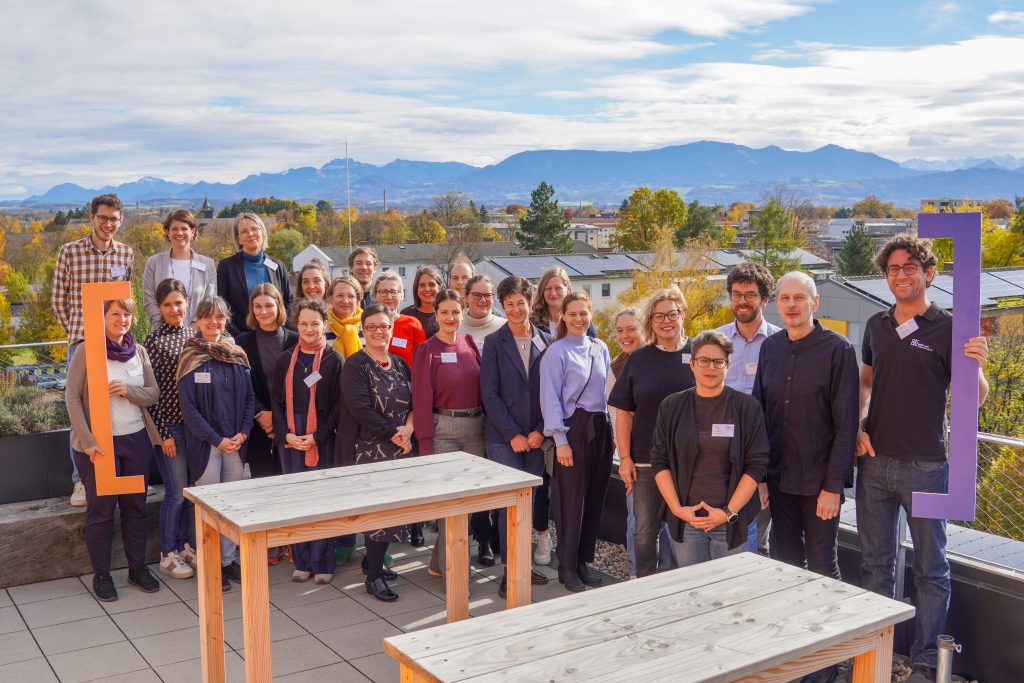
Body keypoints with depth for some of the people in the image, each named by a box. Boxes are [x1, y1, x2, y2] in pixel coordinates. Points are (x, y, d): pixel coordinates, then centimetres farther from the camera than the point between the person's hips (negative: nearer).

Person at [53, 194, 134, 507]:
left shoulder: (127, 254, 5)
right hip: (81, 341, -2)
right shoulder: (69, 252, -2)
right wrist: (75, 332, 5)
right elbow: (59, 300, 4)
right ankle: (81, 480, 11)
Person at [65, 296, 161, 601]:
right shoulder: (87, 353, -7)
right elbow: (72, 398, -10)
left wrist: (128, 390, -16)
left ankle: (138, 568, 23)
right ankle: (101, 574, 17)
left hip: (136, 439, 4)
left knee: (135, 505, 11)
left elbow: (154, 393, 5)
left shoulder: (139, 352, 6)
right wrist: (88, 441, -17)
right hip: (99, 443, -4)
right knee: (101, 509, 5)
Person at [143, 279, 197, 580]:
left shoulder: (194, 335, 8)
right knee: (176, 491, -1)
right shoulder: (154, 341, -9)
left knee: (187, 488, 13)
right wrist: (162, 434, -12)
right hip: (169, 425, -5)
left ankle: (183, 544, 28)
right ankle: (168, 555, 13)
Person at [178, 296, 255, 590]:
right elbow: (188, 407, -10)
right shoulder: (191, 358, -6)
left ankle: (229, 559, 22)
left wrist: (243, 433, -6)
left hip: (236, 442, 4)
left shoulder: (237, 355, 7)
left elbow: (249, 397, 8)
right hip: (205, 443, -4)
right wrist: (217, 439, -13)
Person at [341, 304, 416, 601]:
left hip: (400, 448, 6)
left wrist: (408, 428, -9)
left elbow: (415, 401, 10)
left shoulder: (399, 364, 13)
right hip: (370, 450, -6)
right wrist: (394, 433, -14)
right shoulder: (355, 365, -6)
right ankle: (374, 577, 6)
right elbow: (361, 410, -15)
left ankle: (373, 561, 28)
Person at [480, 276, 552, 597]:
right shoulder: (494, 343, -2)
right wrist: (514, 435, -10)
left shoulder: (546, 341, 5)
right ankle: (510, 572, 5)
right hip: (503, 438, -3)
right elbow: (489, 394, -6)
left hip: (535, 437, 3)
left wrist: (540, 431, -4)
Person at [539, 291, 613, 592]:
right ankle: (567, 566, 11)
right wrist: (560, 440, -14)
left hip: (600, 428, 6)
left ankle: (584, 559, 22)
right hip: (574, 428, -6)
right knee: (571, 498, -1)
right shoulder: (556, 352, -6)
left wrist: (609, 429, 12)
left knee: (595, 496, 9)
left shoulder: (600, 349, 11)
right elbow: (551, 398, -9)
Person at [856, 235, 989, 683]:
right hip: (874, 461, 5)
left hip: (924, 465, -5)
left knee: (930, 568, 7)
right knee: (875, 562, 15)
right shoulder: (877, 325, 7)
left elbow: (974, 399, -6)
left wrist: (977, 368, -26)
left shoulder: (948, 329, -7)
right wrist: (858, 427, 5)